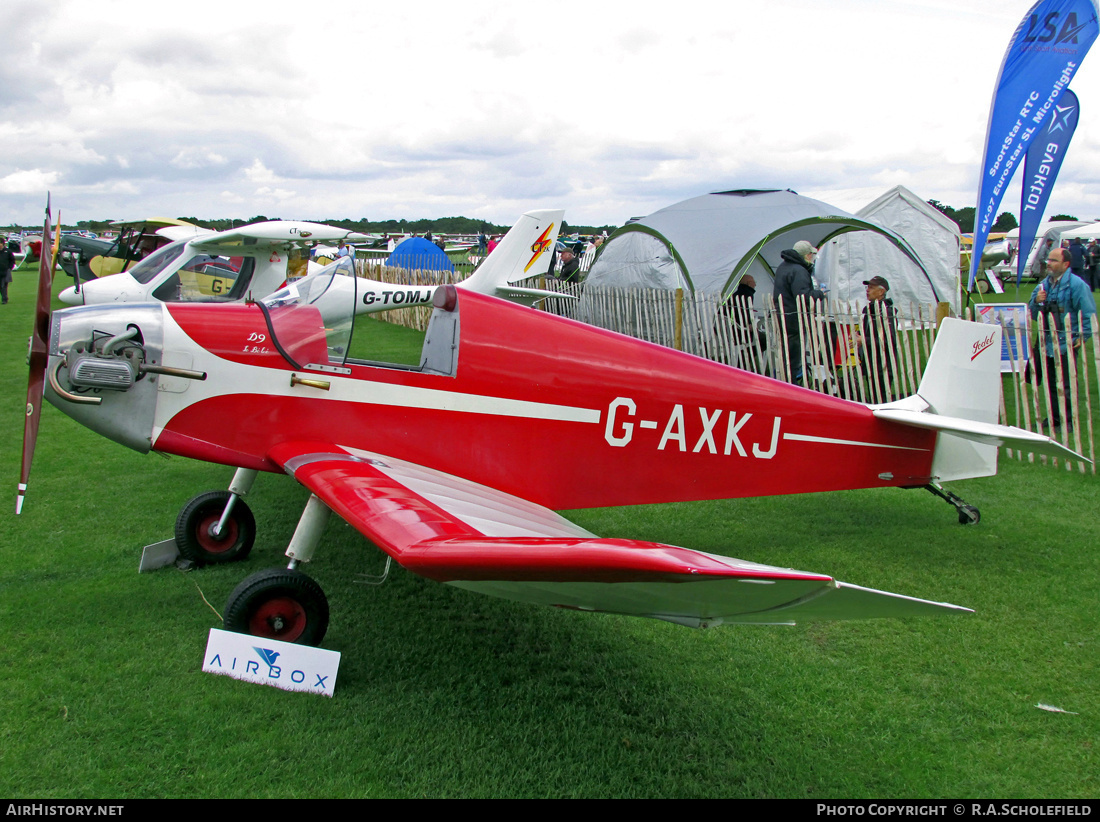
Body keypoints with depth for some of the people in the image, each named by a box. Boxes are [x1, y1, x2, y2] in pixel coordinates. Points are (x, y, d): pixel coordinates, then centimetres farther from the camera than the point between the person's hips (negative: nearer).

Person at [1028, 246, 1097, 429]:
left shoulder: (1076, 284, -10)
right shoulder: (1043, 284, 9)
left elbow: (1089, 313, -8)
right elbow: (1032, 313, 14)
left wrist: (1082, 337, -10)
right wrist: (1036, 301, -7)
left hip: (1067, 344, -6)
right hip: (1047, 342, 6)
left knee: (1067, 385, 0)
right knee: (1050, 383, 13)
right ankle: (1054, 417, 25)